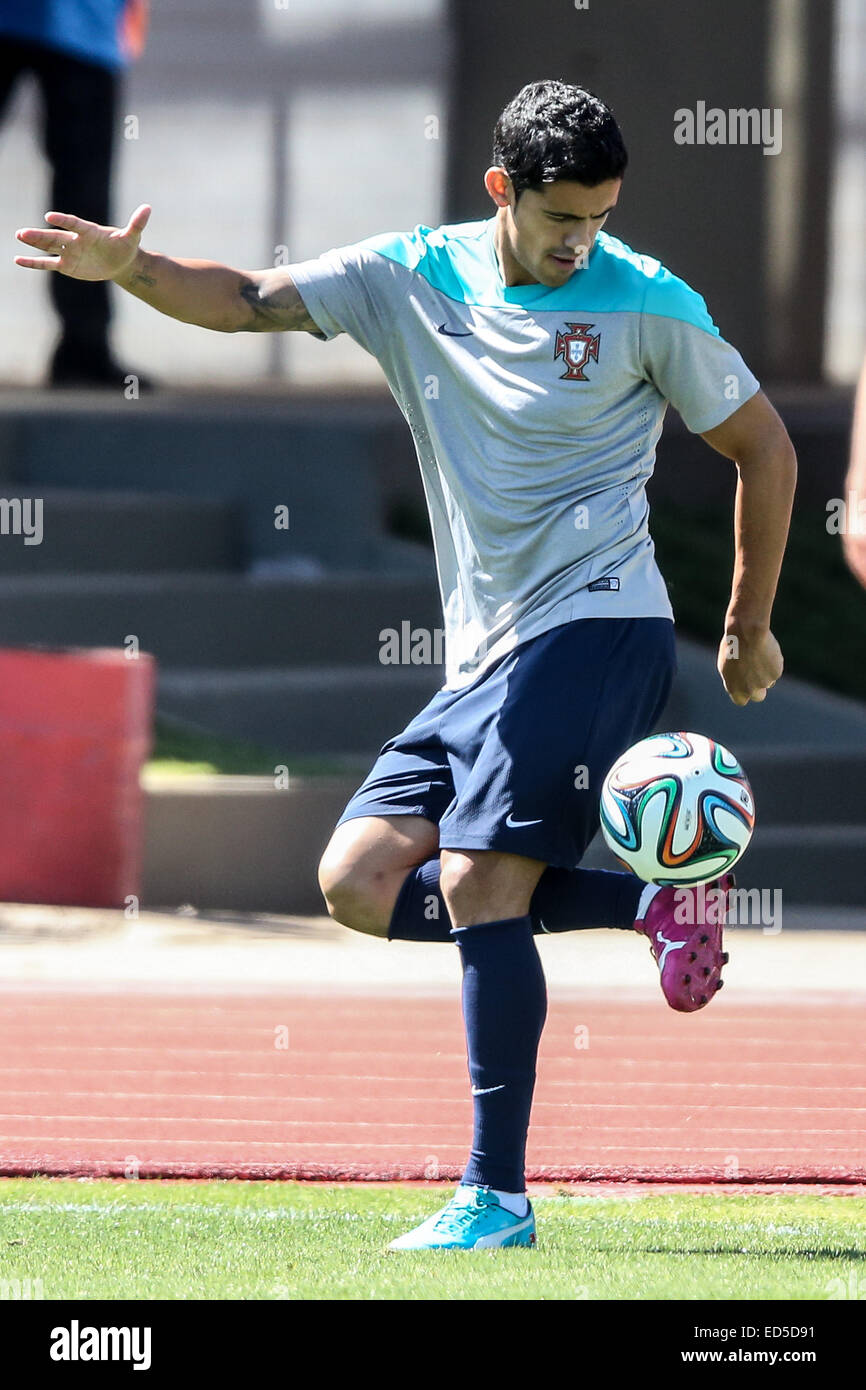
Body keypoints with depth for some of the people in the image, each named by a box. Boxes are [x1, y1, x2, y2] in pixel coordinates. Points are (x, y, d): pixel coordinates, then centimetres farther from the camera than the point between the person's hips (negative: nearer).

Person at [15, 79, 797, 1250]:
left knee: (478, 880, -18)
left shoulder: (648, 303, -5)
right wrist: (131, 269, -16)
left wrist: (752, 627, 7)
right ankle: (644, 907, 2)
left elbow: (763, 447, 5)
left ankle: (498, 1196, -15)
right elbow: (250, 300, 3)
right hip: (484, 656, 7)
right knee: (359, 880, -3)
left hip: (594, 629, -7)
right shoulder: (412, 277, 6)